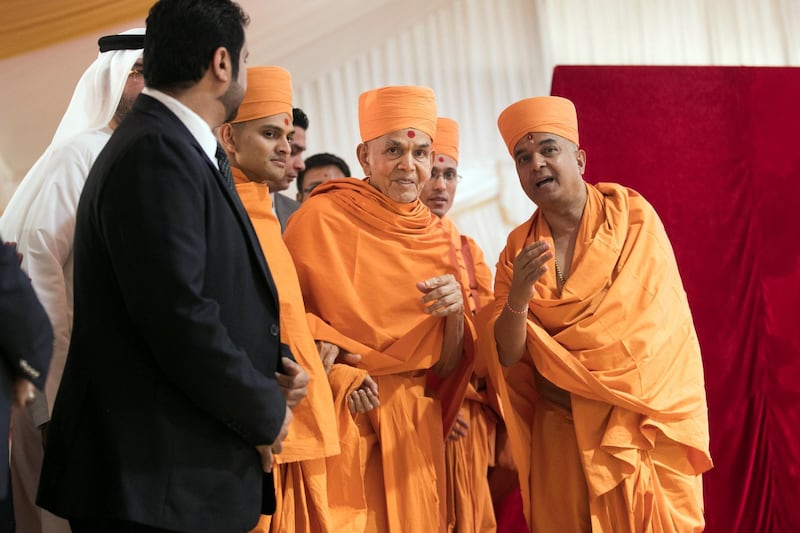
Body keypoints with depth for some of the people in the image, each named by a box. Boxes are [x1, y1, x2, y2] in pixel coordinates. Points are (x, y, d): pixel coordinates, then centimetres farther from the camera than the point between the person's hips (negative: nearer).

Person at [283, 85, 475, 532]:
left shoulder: (444, 240, 7)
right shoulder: (322, 217, -6)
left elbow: (448, 366, 8)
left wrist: (455, 311, -11)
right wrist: (324, 354, -19)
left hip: (414, 424, 4)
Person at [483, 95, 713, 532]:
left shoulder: (632, 217, -5)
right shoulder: (518, 248, 2)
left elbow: (656, 324, -10)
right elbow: (507, 356, -7)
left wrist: (557, 368, -8)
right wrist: (518, 296, -27)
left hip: (639, 428, -2)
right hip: (559, 436, 2)